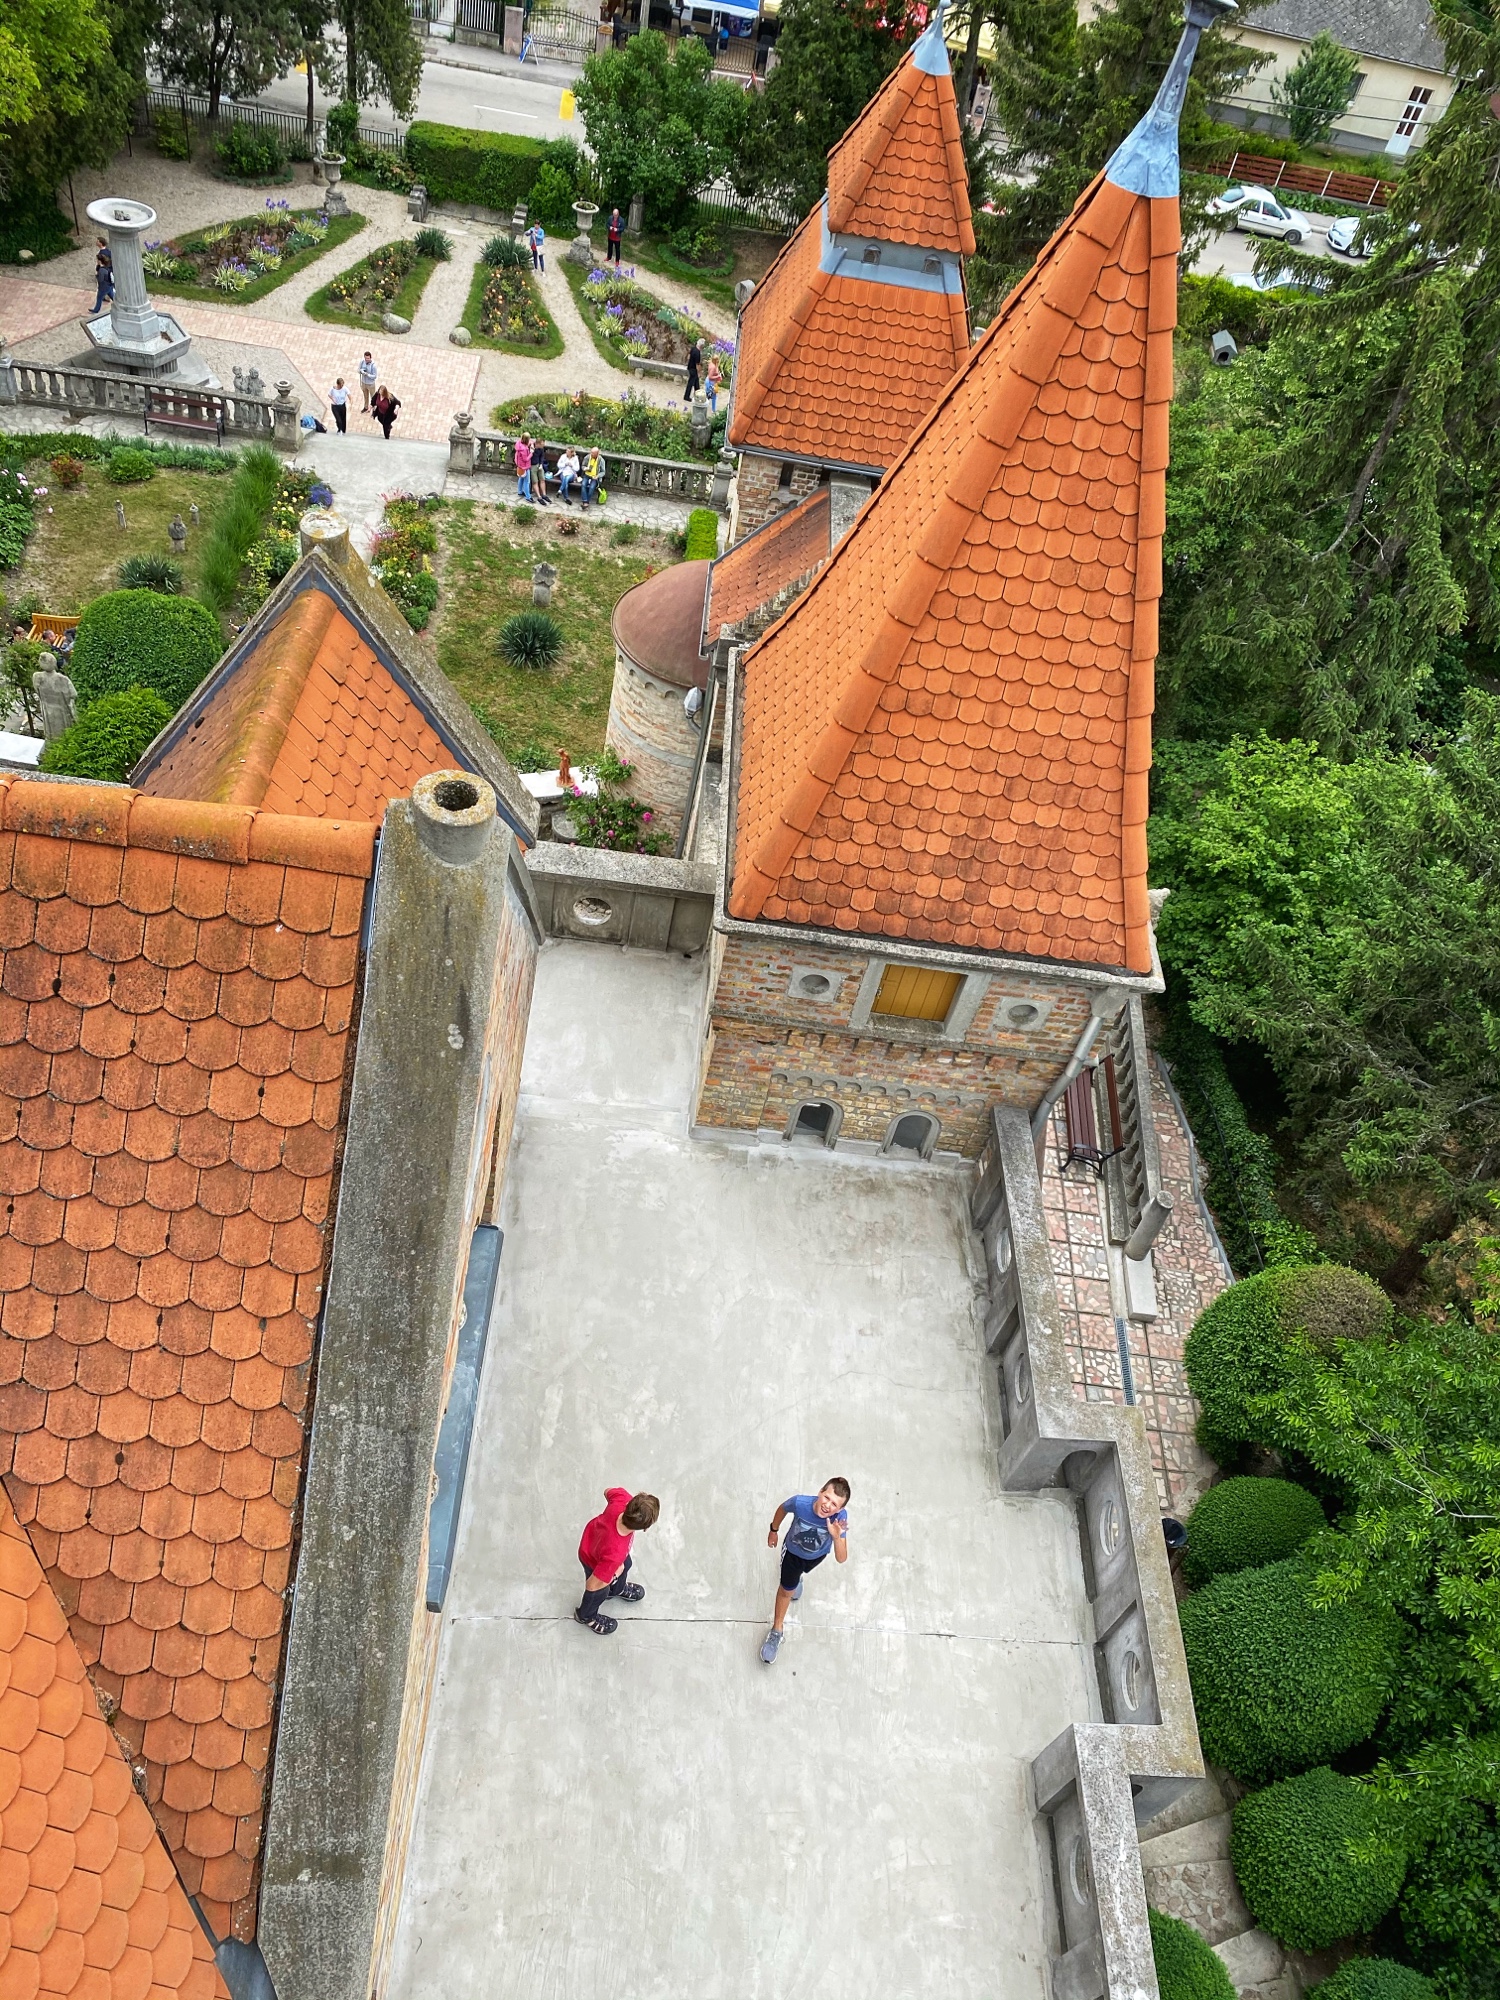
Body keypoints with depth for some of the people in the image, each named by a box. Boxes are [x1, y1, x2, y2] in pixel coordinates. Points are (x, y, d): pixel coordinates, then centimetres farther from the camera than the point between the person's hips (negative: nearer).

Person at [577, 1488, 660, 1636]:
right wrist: (615, 1573, -20)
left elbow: (608, 1491, -15)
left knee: (625, 1564, 35)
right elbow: (592, 1585, -37)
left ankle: (618, 1589, 68)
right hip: (594, 1561, -5)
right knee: (599, 1594, 28)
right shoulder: (615, 1554, -50)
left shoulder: (622, 1499, -42)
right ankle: (586, 1616, 61)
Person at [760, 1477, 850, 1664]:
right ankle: (777, 1631, 42)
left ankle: (796, 1575, 73)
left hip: (817, 1555, 1)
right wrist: (773, 1531, 0)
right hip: (793, 1550, -1)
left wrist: (837, 1537, -60)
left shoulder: (840, 1517, -43)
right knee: (787, 1589, 16)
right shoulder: (800, 1502, -43)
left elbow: (841, 1559, -41)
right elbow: (782, 1509, -16)